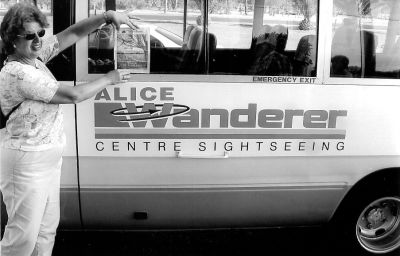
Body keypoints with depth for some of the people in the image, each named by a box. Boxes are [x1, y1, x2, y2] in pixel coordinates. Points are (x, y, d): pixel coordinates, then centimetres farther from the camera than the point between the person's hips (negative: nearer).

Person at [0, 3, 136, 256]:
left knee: (47, 228, 18)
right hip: (26, 162, -9)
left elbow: (73, 33, 5)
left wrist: (107, 16, -8)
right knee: (24, 235, 0)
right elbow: (73, 95, -22)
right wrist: (108, 79, -9)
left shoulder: (36, 55, 3)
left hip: (48, 158, 9)